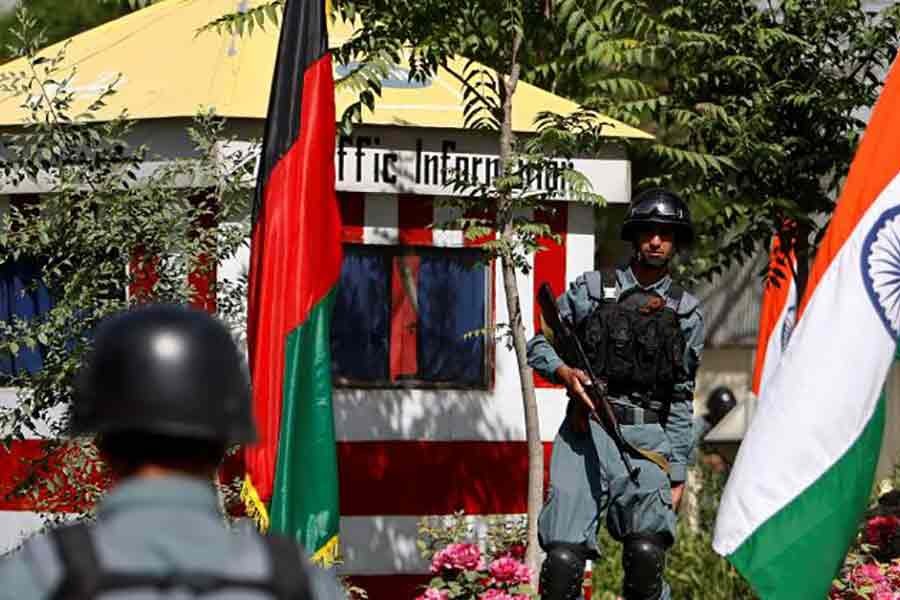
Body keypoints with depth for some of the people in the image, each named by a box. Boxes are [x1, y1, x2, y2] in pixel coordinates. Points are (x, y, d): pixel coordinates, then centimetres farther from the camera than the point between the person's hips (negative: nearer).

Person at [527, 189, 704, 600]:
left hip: (648, 438, 0)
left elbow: (681, 398, 15)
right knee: (564, 558, -12)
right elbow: (538, 345, 14)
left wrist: (677, 472, 10)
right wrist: (565, 372, -8)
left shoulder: (687, 313, 14)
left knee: (646, 554, -21)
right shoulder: (590, 289, 10)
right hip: (586, 431, 0)